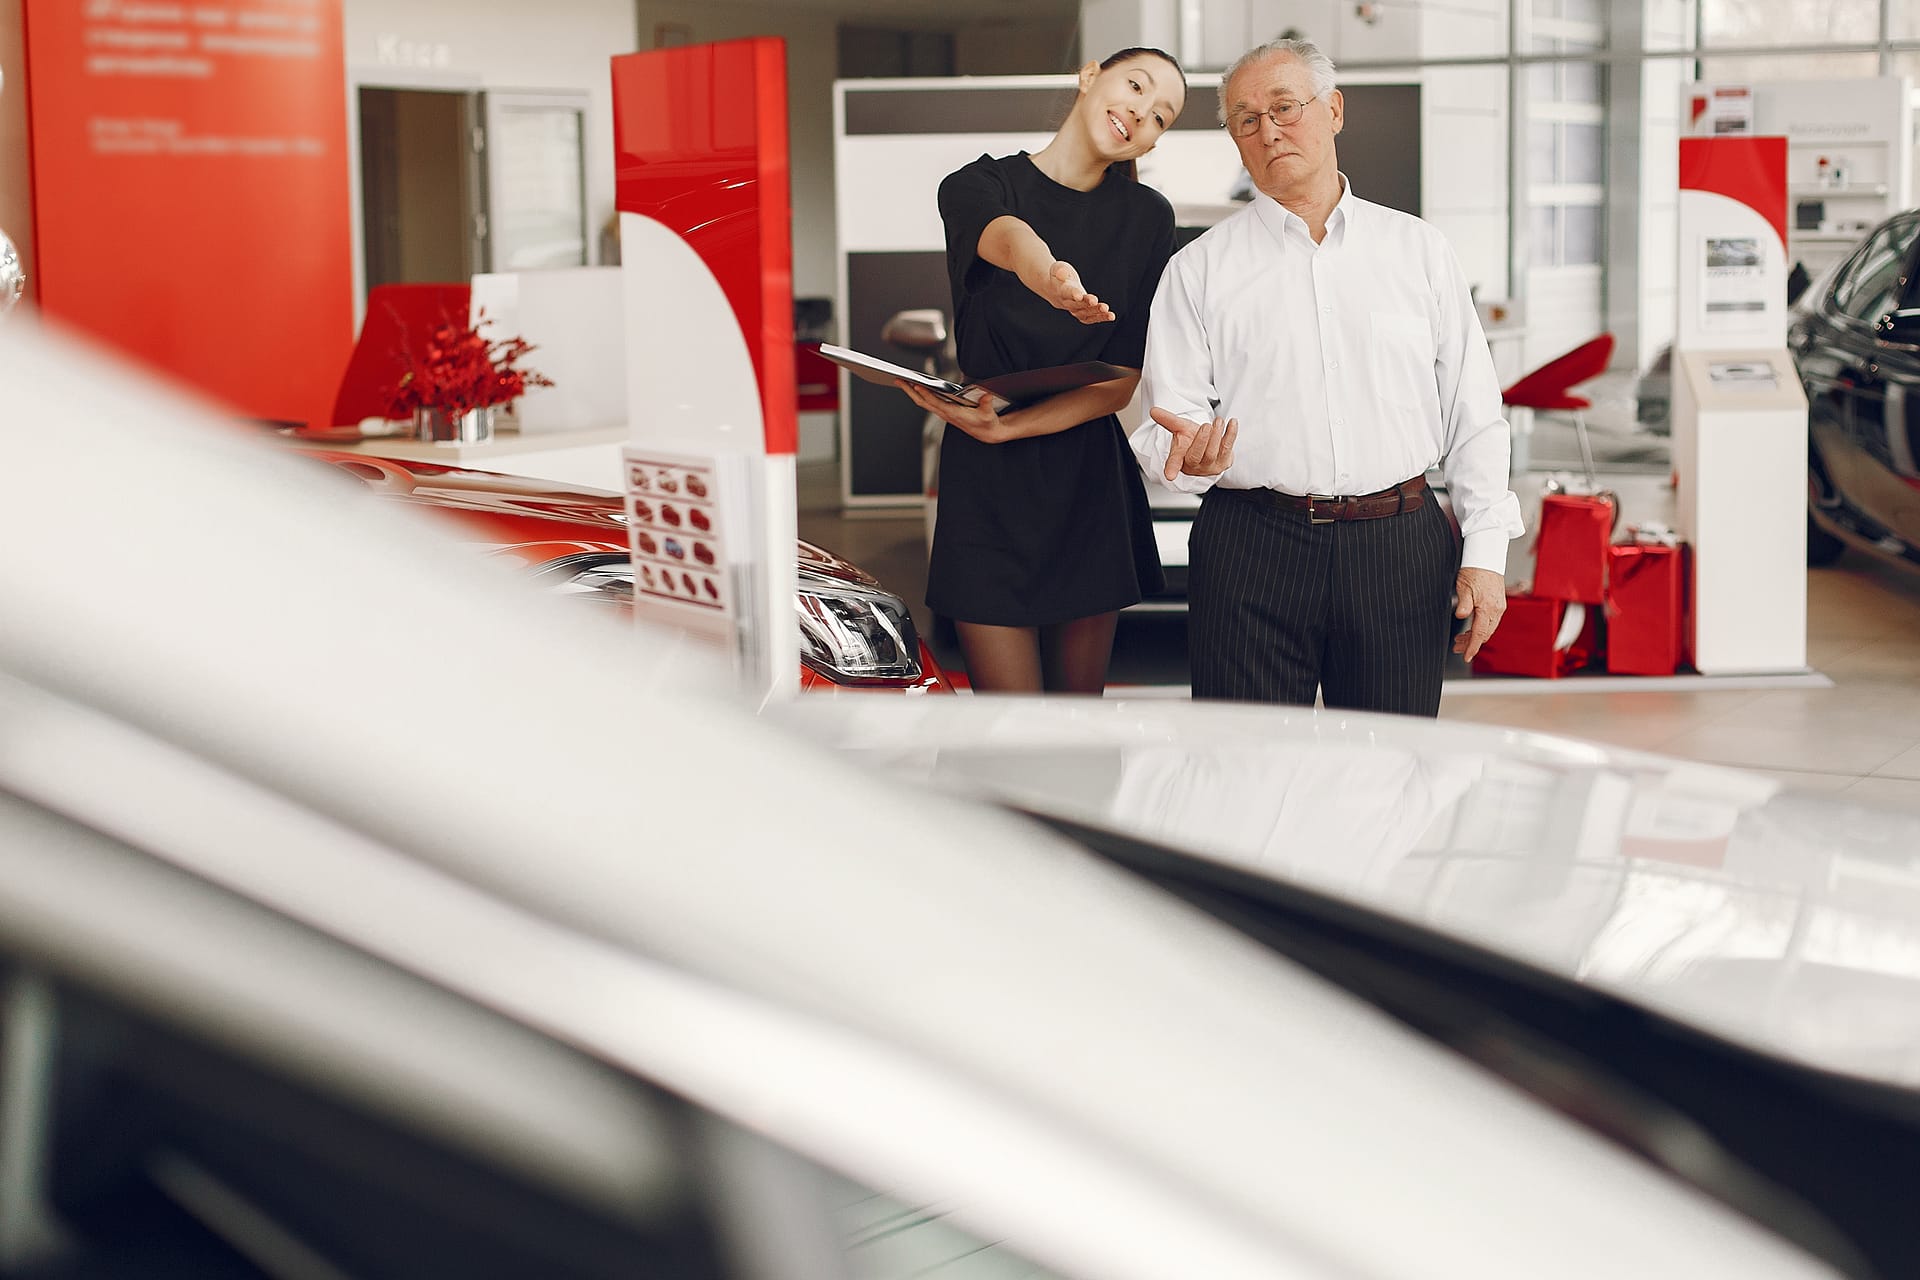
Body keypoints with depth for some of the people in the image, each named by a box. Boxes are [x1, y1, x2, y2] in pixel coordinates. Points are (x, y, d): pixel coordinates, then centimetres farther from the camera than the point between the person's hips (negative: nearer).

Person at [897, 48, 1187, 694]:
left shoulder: (1148, 216, 5)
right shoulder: (977, 185, -2)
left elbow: (1125, 378, -2)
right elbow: (1006, 238, -28)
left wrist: (1006, 427, -16)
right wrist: (1050, 277, -53)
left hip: (1091, 478, 2)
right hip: (988, 482, -2)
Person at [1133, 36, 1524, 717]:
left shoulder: (1416, 248, 11)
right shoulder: (1198, 270, 8)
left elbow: (1474, 415, 10)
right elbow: (1170, 421, 2)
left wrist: (1485, 551, 2)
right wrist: (1190, 455, -21)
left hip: (1401, 548, 1)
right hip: (1251, 552, -1)